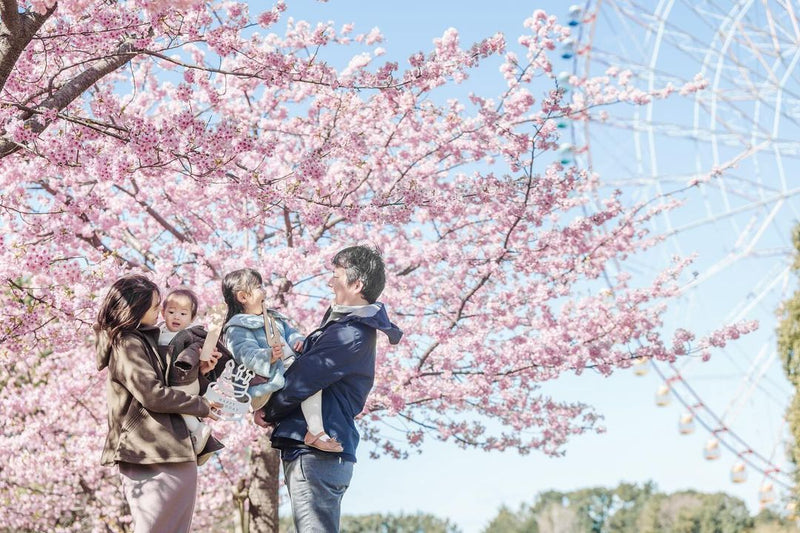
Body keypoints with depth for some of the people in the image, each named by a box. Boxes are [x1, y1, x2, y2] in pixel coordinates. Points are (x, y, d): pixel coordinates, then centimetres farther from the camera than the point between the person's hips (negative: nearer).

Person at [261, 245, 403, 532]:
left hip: (316, 454, -11)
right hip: (326, 452, 11)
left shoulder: (350, 334, -16)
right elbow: (307, 367, 16)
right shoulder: (358, 326, 18)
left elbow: (299, 382, -16)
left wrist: (268, 412, 3)